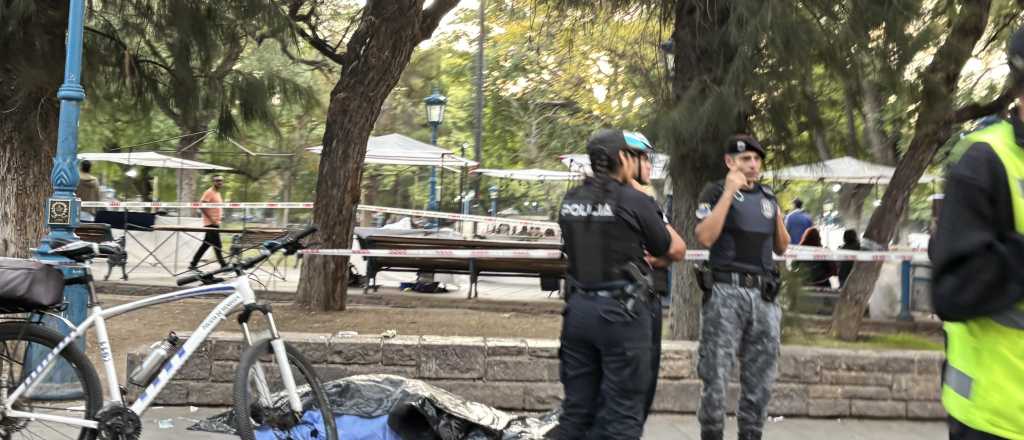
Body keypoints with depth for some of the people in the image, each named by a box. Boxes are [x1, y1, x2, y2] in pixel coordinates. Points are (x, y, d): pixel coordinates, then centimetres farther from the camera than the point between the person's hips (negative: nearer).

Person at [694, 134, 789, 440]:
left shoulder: (768, 197, 16)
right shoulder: (715, 192, 1)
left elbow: (781, 248, 21)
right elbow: (705, 238, -15)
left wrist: (779, 222, 1)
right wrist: (729, 192, -15)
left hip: (763, 295, 5)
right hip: (725, 292, -5)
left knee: (761, 375, 7)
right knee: (716, 373, -3)